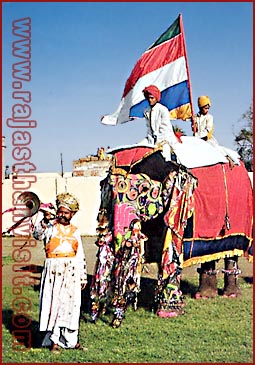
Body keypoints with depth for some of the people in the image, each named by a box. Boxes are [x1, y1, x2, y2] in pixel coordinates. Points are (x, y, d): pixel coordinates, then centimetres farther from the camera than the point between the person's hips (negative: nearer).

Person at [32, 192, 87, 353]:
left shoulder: (75, 231, 13)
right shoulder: (51, 227, 4)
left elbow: (80, 256, 15)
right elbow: (37, 235, -17)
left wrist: (83, 276, 13)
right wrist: (44, 222, -33)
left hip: (72, 271, 3)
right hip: (54, 270, -3)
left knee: (71, 305, 6)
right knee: (54, 304, -2)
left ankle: (71, 339, 16)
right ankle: (54, 341, 6)